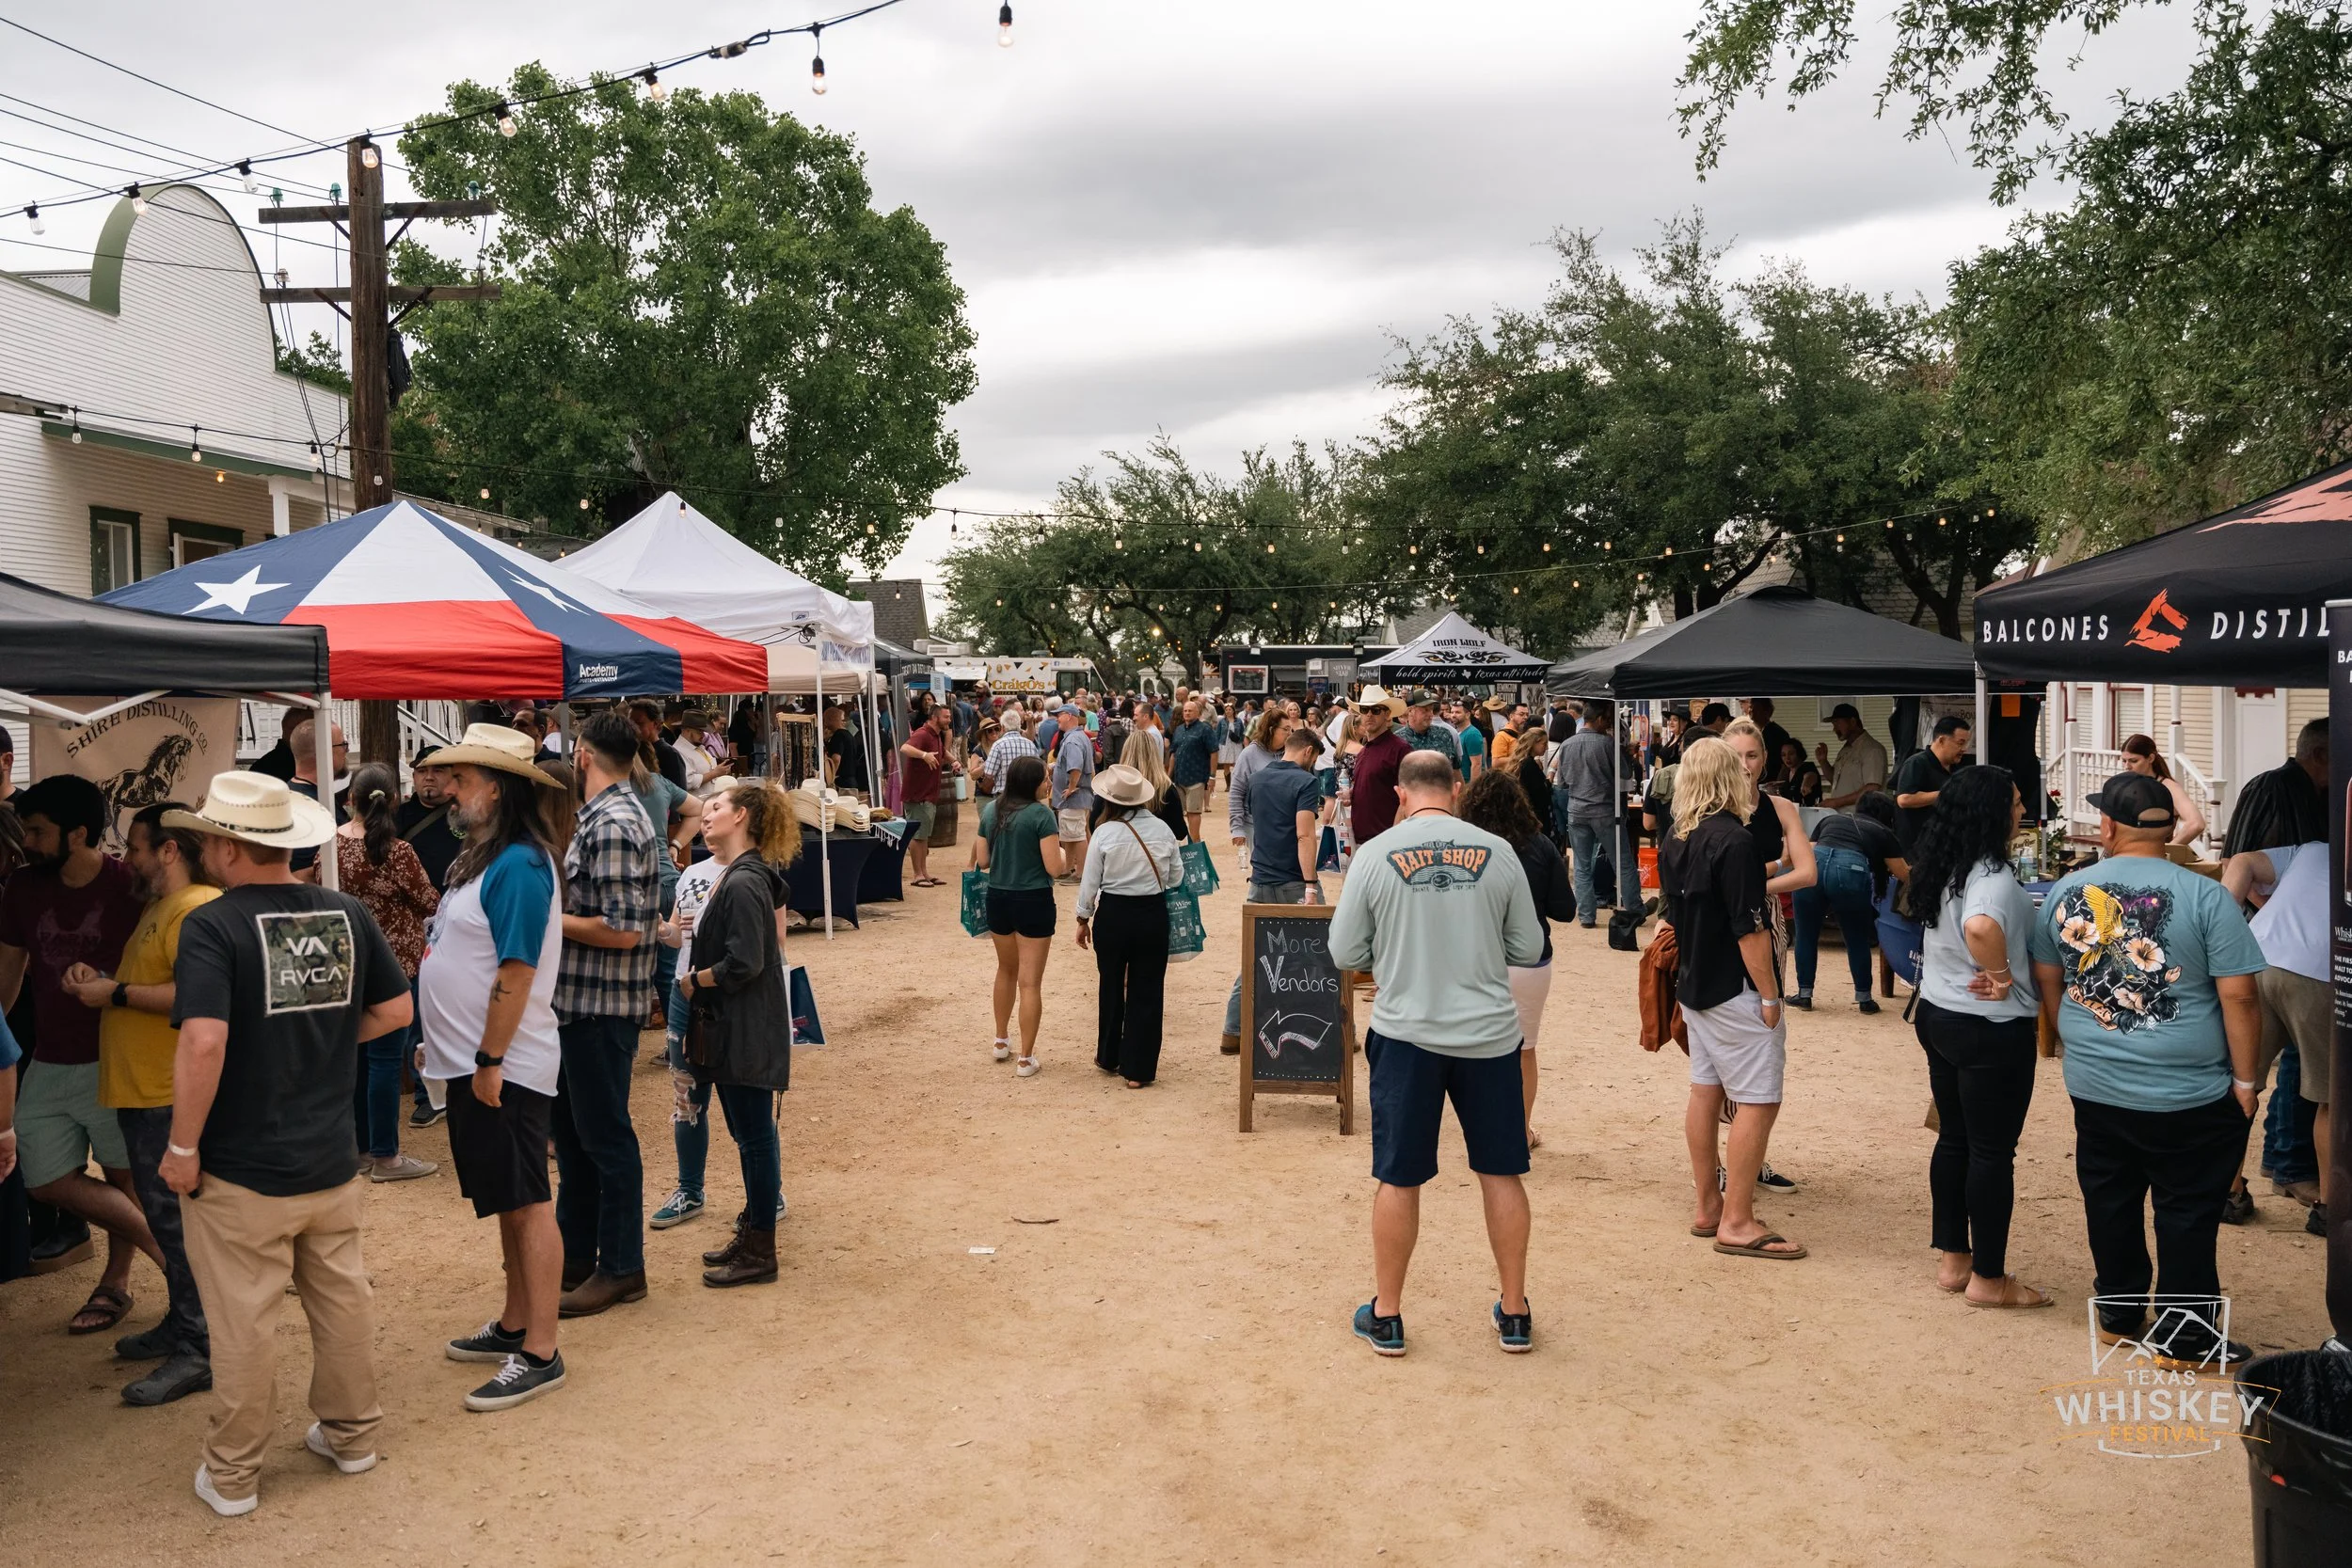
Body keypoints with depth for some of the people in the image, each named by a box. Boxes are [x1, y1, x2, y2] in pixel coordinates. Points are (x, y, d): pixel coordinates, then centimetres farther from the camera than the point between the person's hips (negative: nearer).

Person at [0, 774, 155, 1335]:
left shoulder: (131, 889, -13)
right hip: (49, 1065, 5)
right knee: (48, 1181, 3)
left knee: (123, 1177, 4)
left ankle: (115, 1280, 28)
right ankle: (166, 1249, 19)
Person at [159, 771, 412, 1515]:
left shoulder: (213, 925, -17)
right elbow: (396, 1011, 6)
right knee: (343, 1301, 18)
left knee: (243, 1323, 9)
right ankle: (351, 1435, 34)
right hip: (332, 1162, 5)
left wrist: (181, 1148, -16)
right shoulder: (348, 914, -1)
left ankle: (232, 1476, 24)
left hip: (240, 1173, -5)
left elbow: (203, 1042, -26)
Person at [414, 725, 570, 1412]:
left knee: (528, 1203, -3)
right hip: (474, 1061, 10)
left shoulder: (518, 865, -18)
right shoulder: (486, 856, 13)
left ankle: (539, 1355, 4)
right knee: (508, 1201, 18)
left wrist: (489, 1061, -21)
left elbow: (518, 972, -23)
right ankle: (514, 1327, 30)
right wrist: (450, 1047, 19)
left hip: (504, 1069, -10)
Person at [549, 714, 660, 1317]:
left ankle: (621, 1269, 14)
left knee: (605, 1136, 1)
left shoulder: (613, 824, -19)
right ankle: (576, 1255, 32)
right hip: (576, 999, 10)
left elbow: (623, 930, -24)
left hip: (601, 1005, -10)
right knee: (569, 1130, 19)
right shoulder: (604, 814, 12)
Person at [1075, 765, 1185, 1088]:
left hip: (1113, 915, -1)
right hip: (1153, 915, 1)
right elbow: (1176, 877, 3)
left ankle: (1109, 1057, 33)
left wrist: (1083, 919, 8)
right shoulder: (1162, 829, -4)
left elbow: (1090, 882, -5)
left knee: (1111, 986, 18)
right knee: (1146, 991, 6)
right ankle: (1138, 1069, 7)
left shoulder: (1105, 833, -10)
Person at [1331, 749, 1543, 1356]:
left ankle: (1386, 1316, 21)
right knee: (1501, 1173, 14)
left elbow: (1345, 952, -2)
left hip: (1406, 1031, -1)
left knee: (1398, 1178, 9)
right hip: (1489, 1032, 1)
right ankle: (1515, 1316, 25)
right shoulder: (1497, 852, -3)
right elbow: (1527, 949, 4)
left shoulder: (1375, 854, -7)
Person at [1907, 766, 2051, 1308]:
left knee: (1953, 1140, 16)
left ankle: (1953, 1260, 27)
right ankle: (1989, 1279, 13)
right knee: (1993, 1152, 3)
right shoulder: (1993, 875, -22)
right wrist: (2001, 975, -28)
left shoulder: (1941, 869, 6)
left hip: (1938, 1015, 9)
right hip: (1992, 1029, -9)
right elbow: (1981, 926, -44)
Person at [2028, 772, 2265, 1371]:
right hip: (2189, 1095, -3)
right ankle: (2185, 1340, 17)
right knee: (2187, 1214, 8)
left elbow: (2047, 983, 9)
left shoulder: (2066, 892, -1)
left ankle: (2119, 1315, 29)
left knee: (2110, 1204, 16)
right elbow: (2238, 995, -13)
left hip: (2094, 1089, 4)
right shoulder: (2205, 896, -12)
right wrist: (2245, 1080, -3)